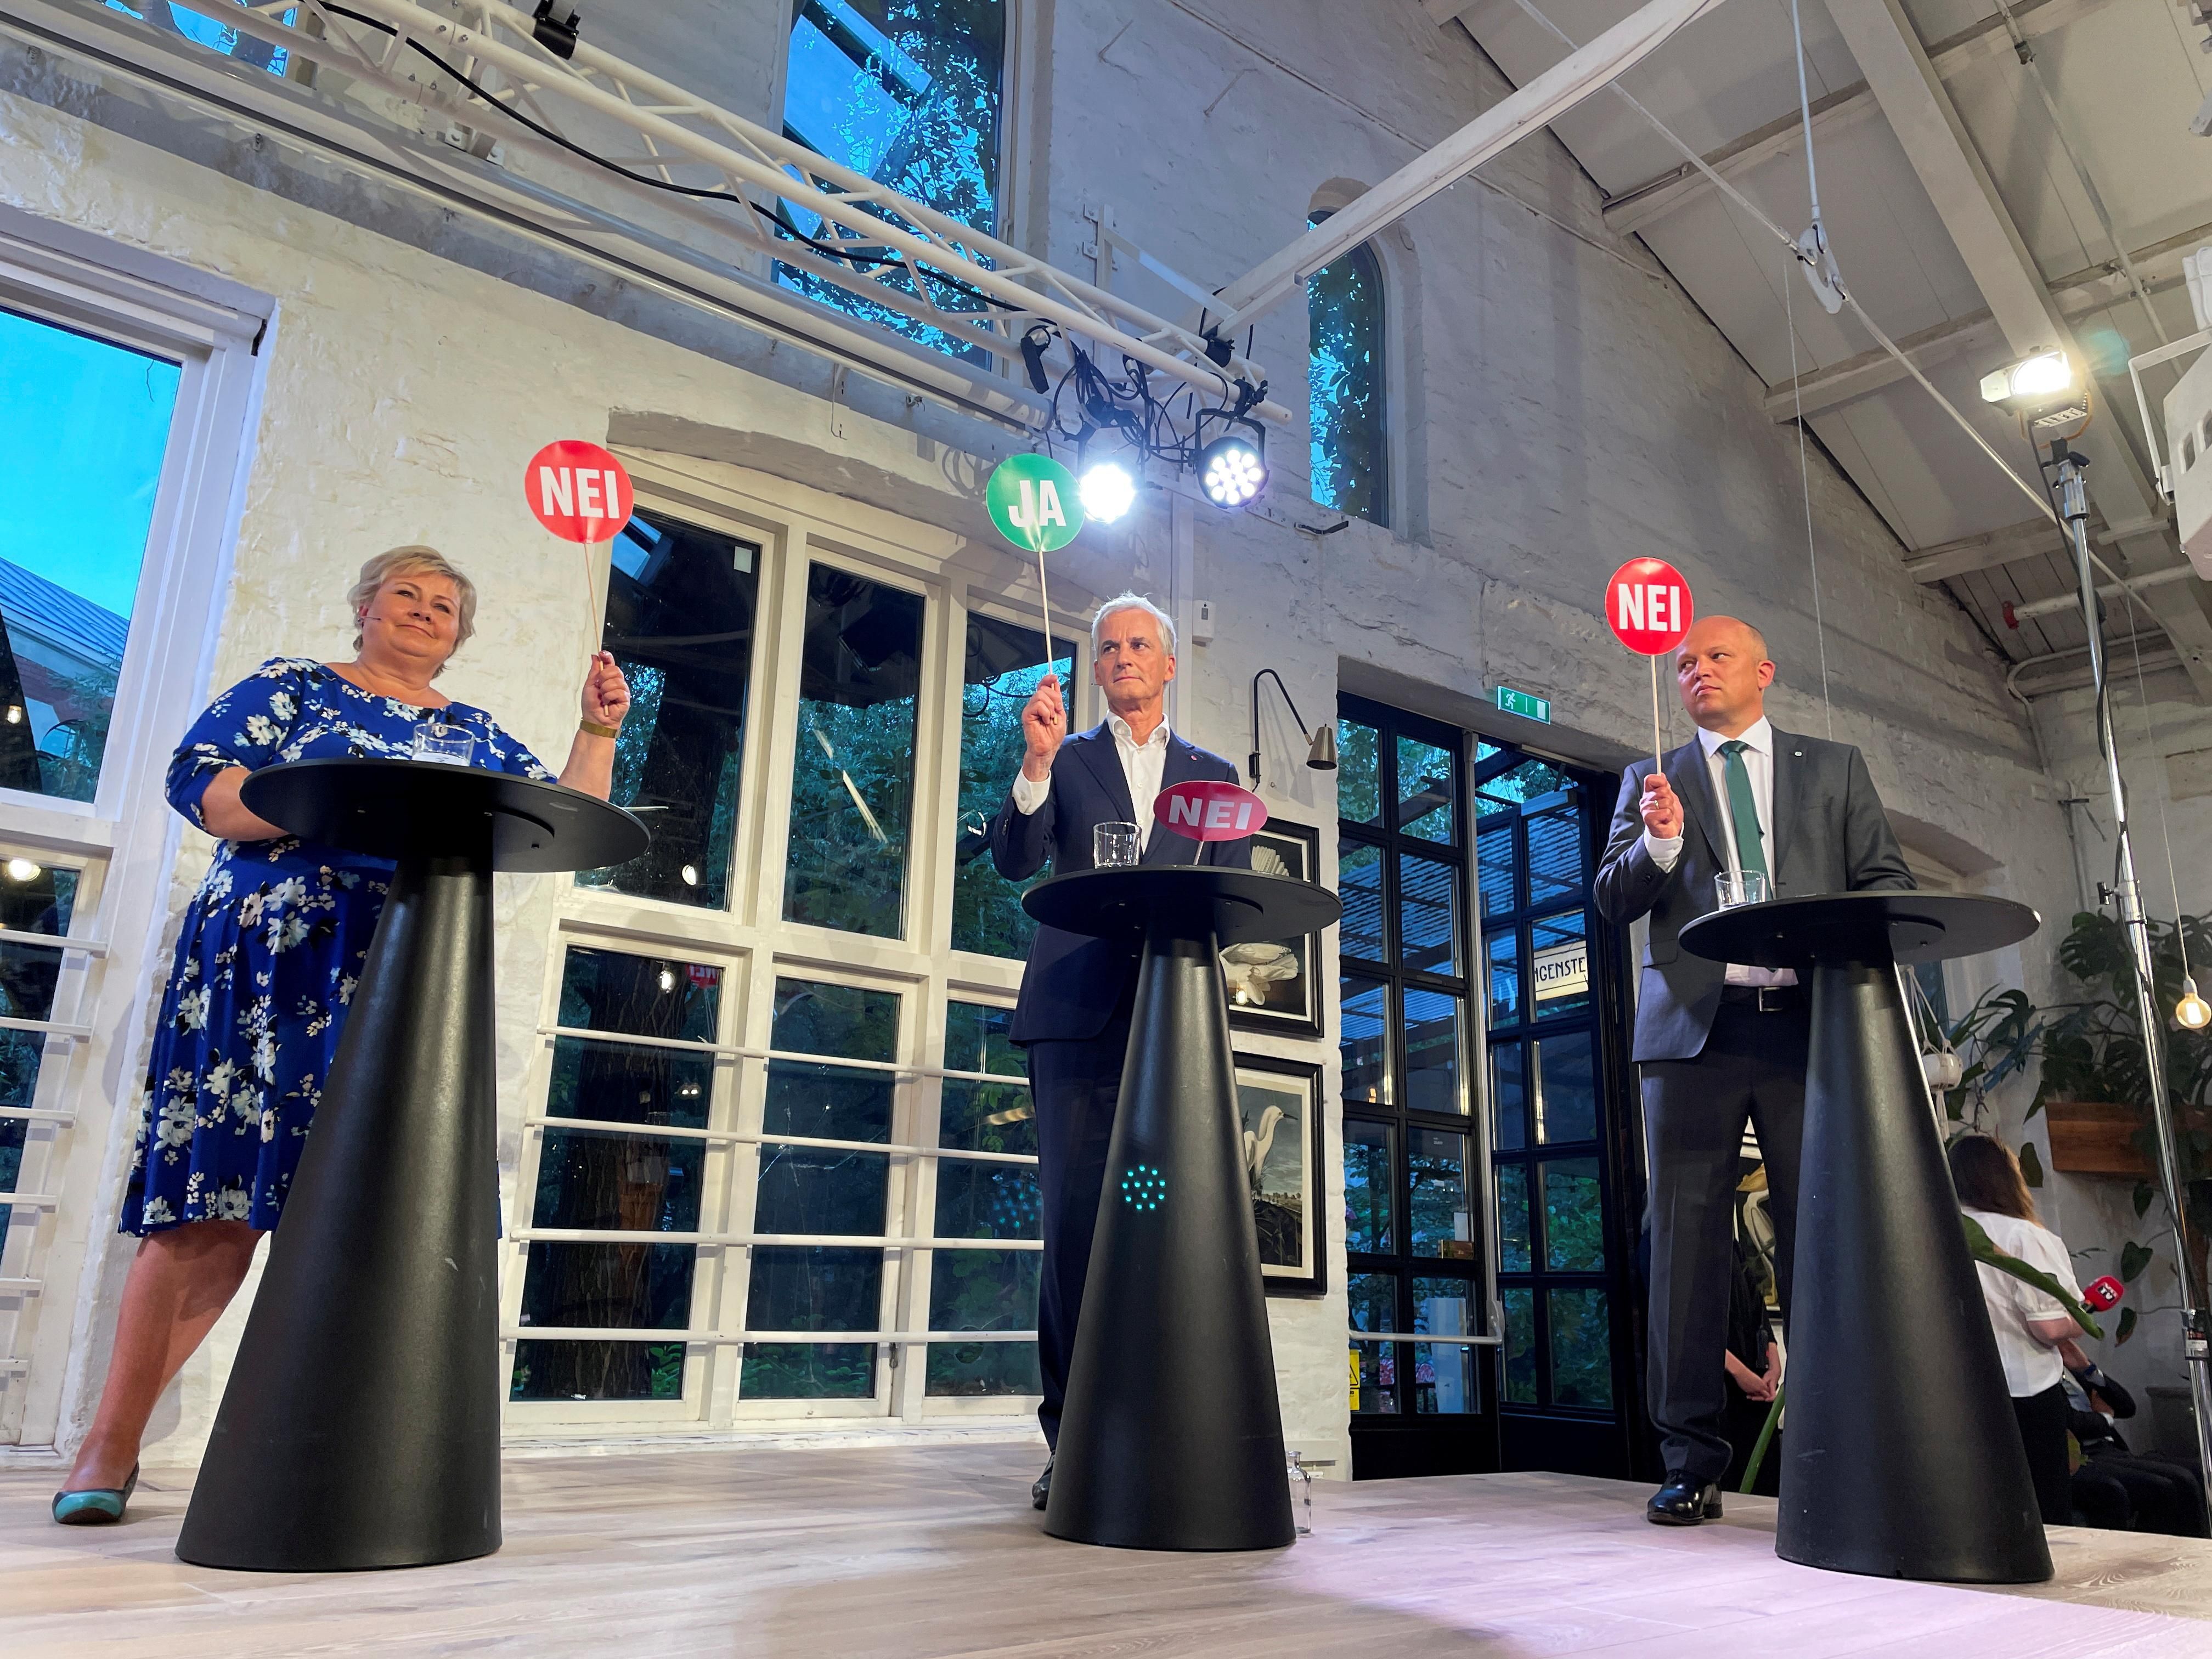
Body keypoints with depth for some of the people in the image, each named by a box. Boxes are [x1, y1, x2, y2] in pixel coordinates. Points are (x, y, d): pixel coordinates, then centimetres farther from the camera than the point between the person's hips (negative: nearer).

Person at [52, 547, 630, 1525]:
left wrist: (598, 731, 5)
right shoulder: (290, 686, 11)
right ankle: (111, 1443, 7)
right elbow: (196, 777, -1)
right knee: (215, 1202, -6)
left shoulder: (475, 737, 19)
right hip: (261, 970, -3)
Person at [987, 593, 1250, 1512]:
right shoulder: (1064, 759, 15)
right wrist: (1035, 763, -15)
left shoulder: (1215, 774, 19)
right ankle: (1073, 1439, 3)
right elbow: (1013, 860, 0)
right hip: (1078, 1015, -1)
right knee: (1075, 1224, -4)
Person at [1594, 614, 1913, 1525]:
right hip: (1693, 1028, 0)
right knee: (1687, 1240, -2)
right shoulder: (1651, 779, 16)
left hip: (1809, 1022, 0)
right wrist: (1659, 842, -13)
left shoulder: (1835, 766, 18)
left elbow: (1887, 878, 12)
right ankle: (1692, 1464, 3)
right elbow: (1613, 900, 8)